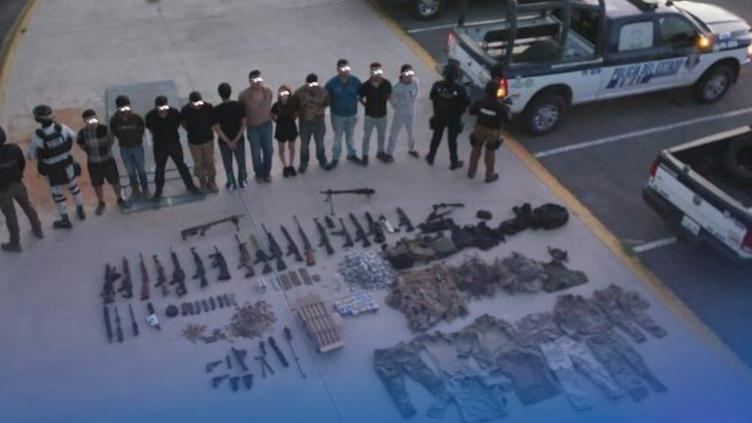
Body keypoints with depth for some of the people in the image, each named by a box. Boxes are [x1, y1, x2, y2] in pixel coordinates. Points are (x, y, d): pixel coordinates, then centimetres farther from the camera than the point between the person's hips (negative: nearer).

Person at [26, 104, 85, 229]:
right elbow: (73, 136, 4)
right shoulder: (61, 128, -19)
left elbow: (30, 155, -14)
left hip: (53, 170, -3)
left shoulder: (37, 136, -28)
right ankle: (80, 211, 42)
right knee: (73, 187, 26)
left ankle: (65, 220, 29)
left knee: (57, 193, 16)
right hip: (67, 165, 3)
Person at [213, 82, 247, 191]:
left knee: (228, 164, 18)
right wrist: (236, 140, -11)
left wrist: (228, 142, -12)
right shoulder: (239, 106, -14)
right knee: (241, 162, 22)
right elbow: (243, 125, -12)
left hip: (224, 142, -1)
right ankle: (242, 181, 39)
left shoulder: (216, 110, -19)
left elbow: (217, 129, -17)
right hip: (239, 140, 2)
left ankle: (232, 184, 33)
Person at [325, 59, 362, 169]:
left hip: (352, 114, 2)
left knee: (350, 135, 21)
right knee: (338, 136, 13)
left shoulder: (355, 81, -14)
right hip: (337, 115, -2)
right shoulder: (332, 83, -19)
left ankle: (352, 154, 39)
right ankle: (335, 158, 26)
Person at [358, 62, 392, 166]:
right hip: (370, 115, -2)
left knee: (382, 135, 20)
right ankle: (365, 156, 27)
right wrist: (367, 105, -6)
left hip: (382, 114, 2)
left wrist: (382, 102, -1)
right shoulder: (365, 85, -20)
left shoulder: (386, 83, -15)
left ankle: (380, 153, 42)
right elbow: (360, 98, -2)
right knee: (367, 136, 10)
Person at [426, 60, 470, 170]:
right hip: (454, 118, -2)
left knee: (436, 137, 21)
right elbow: (467, 102, -18)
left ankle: (431, 158, 36)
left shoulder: (437, 85, -18)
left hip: (439, 116, 3)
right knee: (452, 140, 12)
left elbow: (432, 97, -2)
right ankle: (454, 163, 25)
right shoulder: (459, 88, -26)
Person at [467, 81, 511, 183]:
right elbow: (506, 120, -14)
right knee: (490, 153, 12)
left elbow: (471, 112, -1)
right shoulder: (500, 106, -22)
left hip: (480, 129, 2)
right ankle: (489, 176, 25)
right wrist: (507, 111, 4)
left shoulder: (480, 102, -15)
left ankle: (471, 171, 33)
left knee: (476, 149, 21)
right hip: (493, 132, -2)